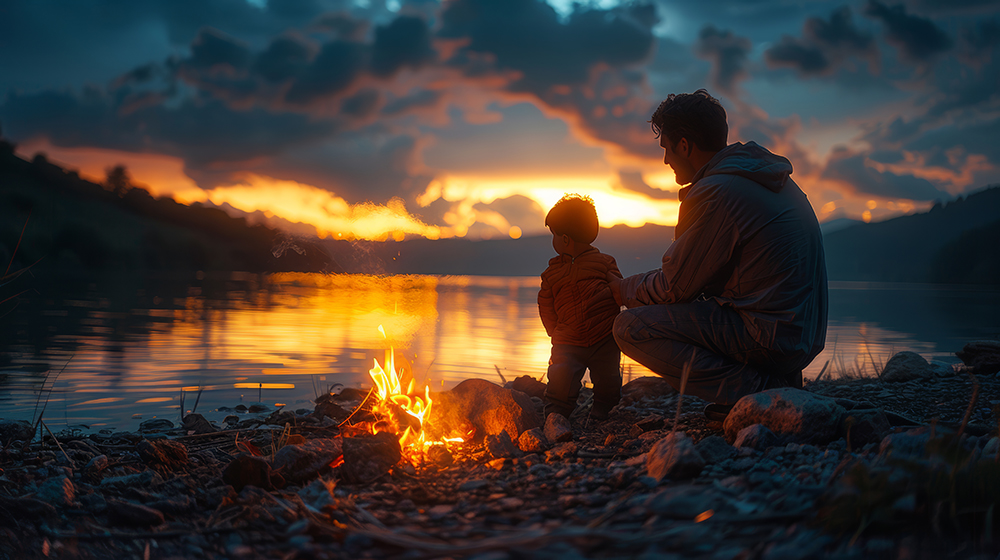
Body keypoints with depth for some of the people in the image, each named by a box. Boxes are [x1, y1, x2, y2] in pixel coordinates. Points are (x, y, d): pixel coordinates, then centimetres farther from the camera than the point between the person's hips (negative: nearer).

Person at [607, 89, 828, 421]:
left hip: (769, 338, -10)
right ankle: (777, 381, 12)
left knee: (630, 328, -10)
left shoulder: (715, 193, -16)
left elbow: (674, 287, -8)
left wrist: (624, 290, 11)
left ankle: (756, 390, -13)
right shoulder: (769, 177, 14)